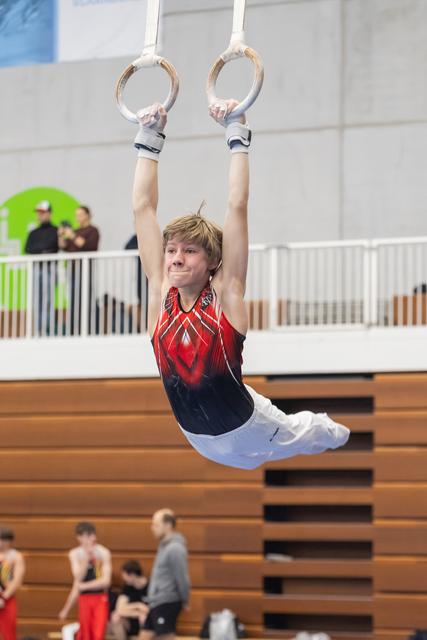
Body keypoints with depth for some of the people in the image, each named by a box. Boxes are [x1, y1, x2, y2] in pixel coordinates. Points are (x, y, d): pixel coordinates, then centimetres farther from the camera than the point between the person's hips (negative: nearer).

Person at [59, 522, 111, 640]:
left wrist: (84, 586, -12)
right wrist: (86, 558, -21)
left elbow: (106, 580, -11)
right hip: (84, 598, 2)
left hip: (100, 598, -2)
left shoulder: (103, 552, -7)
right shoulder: (75, 554, 0)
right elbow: (78, 577, -12)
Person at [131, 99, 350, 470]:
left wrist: (236, 133, -24)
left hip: (244, 427, -4)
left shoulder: (225, 294, -18)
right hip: (198, 437, 4)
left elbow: (237, 207, -23)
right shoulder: (160, 293, -10)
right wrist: (150, 137, -11)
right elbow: (143, 208, -12)